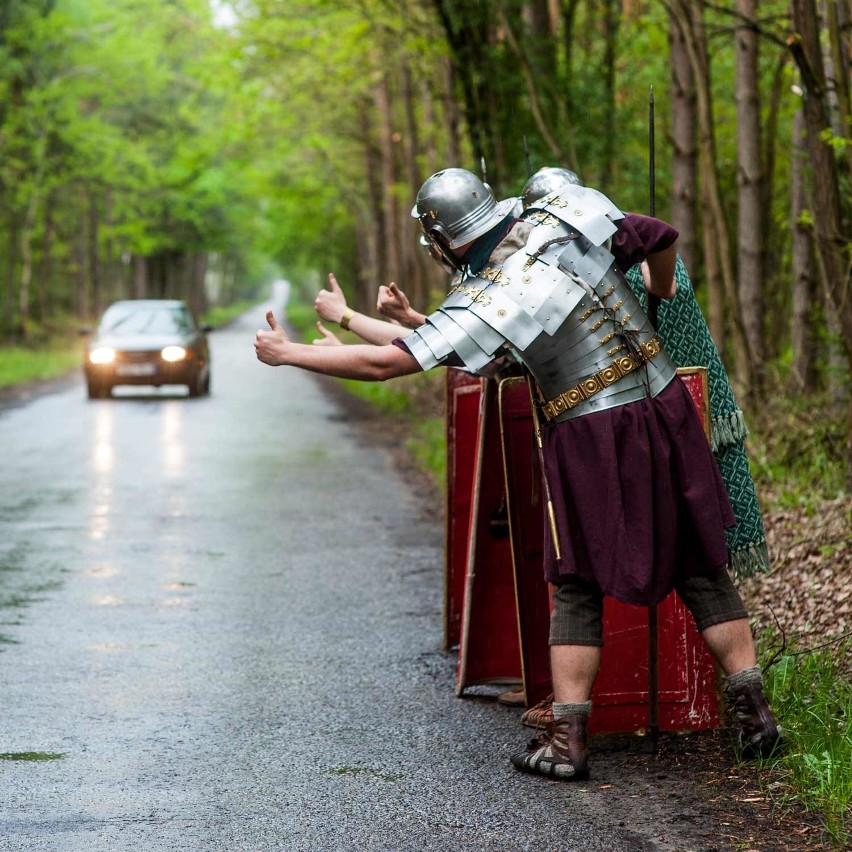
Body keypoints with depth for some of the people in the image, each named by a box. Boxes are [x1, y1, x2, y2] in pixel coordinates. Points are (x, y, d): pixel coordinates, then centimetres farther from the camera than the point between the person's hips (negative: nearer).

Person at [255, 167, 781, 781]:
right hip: (665, 407, 4)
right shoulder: (571, 215, -4)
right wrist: (661, 291, 32)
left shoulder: (481, 305, -13)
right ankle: (754, 710, 12)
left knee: (579, 590, 7)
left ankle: (567, 741, 5)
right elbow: (661, 237, 9)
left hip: (591, 437, -4)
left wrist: (286, 352, -1)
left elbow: (382, 363, -13)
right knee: (701, 567, 12)